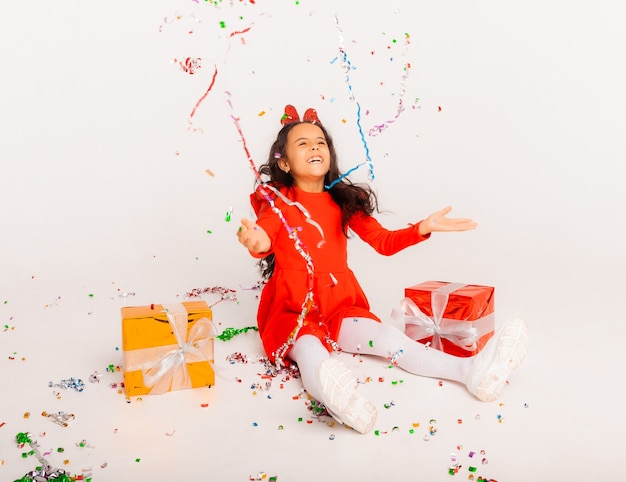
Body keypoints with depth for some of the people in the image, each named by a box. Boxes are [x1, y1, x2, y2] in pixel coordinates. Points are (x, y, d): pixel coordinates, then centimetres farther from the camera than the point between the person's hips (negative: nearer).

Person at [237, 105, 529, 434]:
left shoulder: (342, 201, 9)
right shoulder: (277, 201, -3)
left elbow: (384, 242, 7)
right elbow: (262, 240, -24)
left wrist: (423, 228, -11)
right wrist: (254, 241, -51)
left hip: (339, 307, 4)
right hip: (291, 311, -4)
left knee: (389, 337, -20)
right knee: (309, 350, -36)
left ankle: (473, 371, -39)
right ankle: (336, 398, -70)